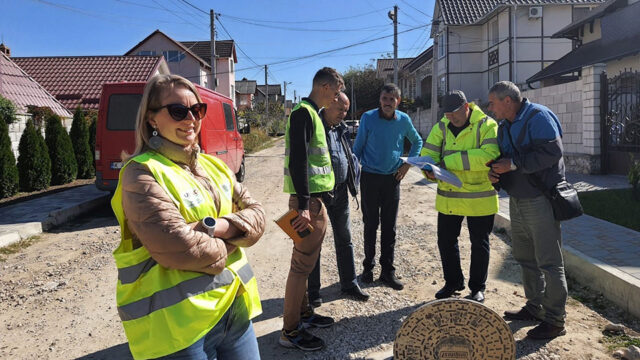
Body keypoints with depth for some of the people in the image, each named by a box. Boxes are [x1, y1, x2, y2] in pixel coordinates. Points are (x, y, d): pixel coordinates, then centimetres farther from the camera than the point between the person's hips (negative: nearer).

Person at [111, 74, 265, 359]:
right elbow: (178, 247, -23)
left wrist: (223, 226, -14)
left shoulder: (213, 166, 11)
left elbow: (256, 214, 6)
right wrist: (228, 244, -5)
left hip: (234, 305, 7)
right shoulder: (142, 173, -13)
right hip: (179, 323, -7)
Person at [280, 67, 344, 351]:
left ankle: (303, 314, 32)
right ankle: (291, 332, 7)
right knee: (302, 265, -4)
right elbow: (297, 160, -22)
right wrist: (303, 205, -26)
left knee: (306, 262, 18)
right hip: (308, 201, -10)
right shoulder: (303, 113, -13)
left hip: (315, 199, 10)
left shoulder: (312, 113, 18)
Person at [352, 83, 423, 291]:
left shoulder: (403, 120, 0)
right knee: (370, 225, 6)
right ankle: (368, 266, 20)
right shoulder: (368, 118, -5)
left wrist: (407, 164, 6)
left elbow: (417, 142, 17)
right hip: (370, 178, -2)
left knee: (389, 227, 5)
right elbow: (358, 147, 2)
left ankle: (388, 271, 13)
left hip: (392, 178, 2)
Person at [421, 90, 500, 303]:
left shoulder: (487, 125, -11)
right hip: (448, 197, 4)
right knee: (445, 241, 12)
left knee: (479, 244, 9)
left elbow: (489, 155, -26)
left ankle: (477, 288, 27)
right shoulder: (441, 127, 4)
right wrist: (430, 170, -24)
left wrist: (449, 160, -24)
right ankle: (453, 282, 31)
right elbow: (428, 153, 1)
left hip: (479, 197, -4)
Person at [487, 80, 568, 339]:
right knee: (526, 258, 16)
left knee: (549, 262, -3)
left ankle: (555, 320, 7)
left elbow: (552, 152, -24)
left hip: (541, 200, -9)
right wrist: (494, 172, -1)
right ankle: (535, 307, 30)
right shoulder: (504, 127, 14)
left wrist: (513, 163, -22)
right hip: (517, 200, 9)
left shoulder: (538, 117, -13)